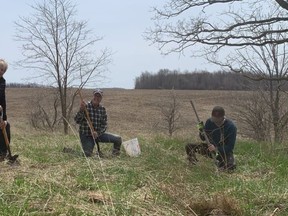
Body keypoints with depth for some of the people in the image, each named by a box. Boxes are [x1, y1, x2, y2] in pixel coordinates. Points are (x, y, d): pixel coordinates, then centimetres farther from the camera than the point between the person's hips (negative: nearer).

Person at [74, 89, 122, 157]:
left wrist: (97, 133, -18)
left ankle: (115, 156, 14)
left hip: (98, 134, 4)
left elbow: (104, 125, 1)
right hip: (86, 135, -3)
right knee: (88, 155, -23)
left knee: (118, 139, -10)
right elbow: (77, 121, -20)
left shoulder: (103, 109, 2)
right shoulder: (86, 106, -10)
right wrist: (81, 110, -37)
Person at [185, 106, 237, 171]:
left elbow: (230, 147, -21)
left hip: (224, 151, -3)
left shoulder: (231, 127, -22)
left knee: (231, 166, -34)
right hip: (210, 147, 3)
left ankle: (219, 162, 2)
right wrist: (201, 132, -23)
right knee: (189, 147, -15)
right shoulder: (209, 122, -10)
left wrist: (216, 149, -34)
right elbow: (203, 138, 1)